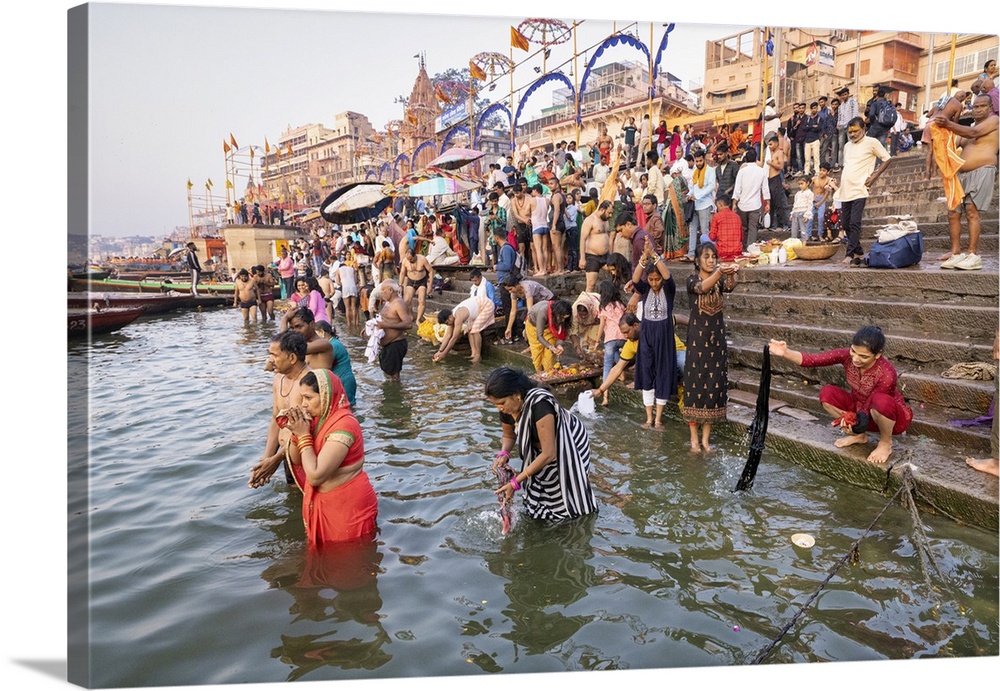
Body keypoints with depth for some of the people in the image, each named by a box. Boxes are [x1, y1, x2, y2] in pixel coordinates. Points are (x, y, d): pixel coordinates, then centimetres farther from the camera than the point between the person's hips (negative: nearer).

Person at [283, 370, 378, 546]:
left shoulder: (343, 425, -26)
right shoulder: (319, 418, 1)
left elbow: (315, 476, -28)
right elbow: (297, 460, 7)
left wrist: (304, 436, -20)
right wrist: (296, 433, -11)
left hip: (348, 508, -8)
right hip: (326, 504, 8)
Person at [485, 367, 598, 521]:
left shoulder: (539, 405, -42)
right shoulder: (507, 409, -18)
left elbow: (549, 454, -39)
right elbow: (508, 435, 4)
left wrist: (516, 482, -37)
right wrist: (503, 453, -20)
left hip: (571, 444, -6)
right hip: (540, 447, 6)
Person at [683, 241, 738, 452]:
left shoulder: (720, 280, 4)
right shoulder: (692, 279, -4)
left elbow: (730, 286, -20)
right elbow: (702, 287, -28)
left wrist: (732, 273, -43)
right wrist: (719, 272, -47)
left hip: (717, 338, 3)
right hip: (697, 338, -3)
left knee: (714, 385, 4)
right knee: (695, 384, -1)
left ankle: (706, 439, 14)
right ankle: (694, 438, 9)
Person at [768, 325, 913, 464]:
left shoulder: (886, 374, -33)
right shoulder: (847, 356, -21)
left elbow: (869, 408, -25)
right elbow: (811, 359, -28)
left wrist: (853, 421, -45)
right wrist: (785, 353, -44)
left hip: (894, 416, -5)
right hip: (860, 407, 6)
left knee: (881, 401, -40)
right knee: (827, 393, -18)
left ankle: (886, 443, -9)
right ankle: (859, 435, 4)